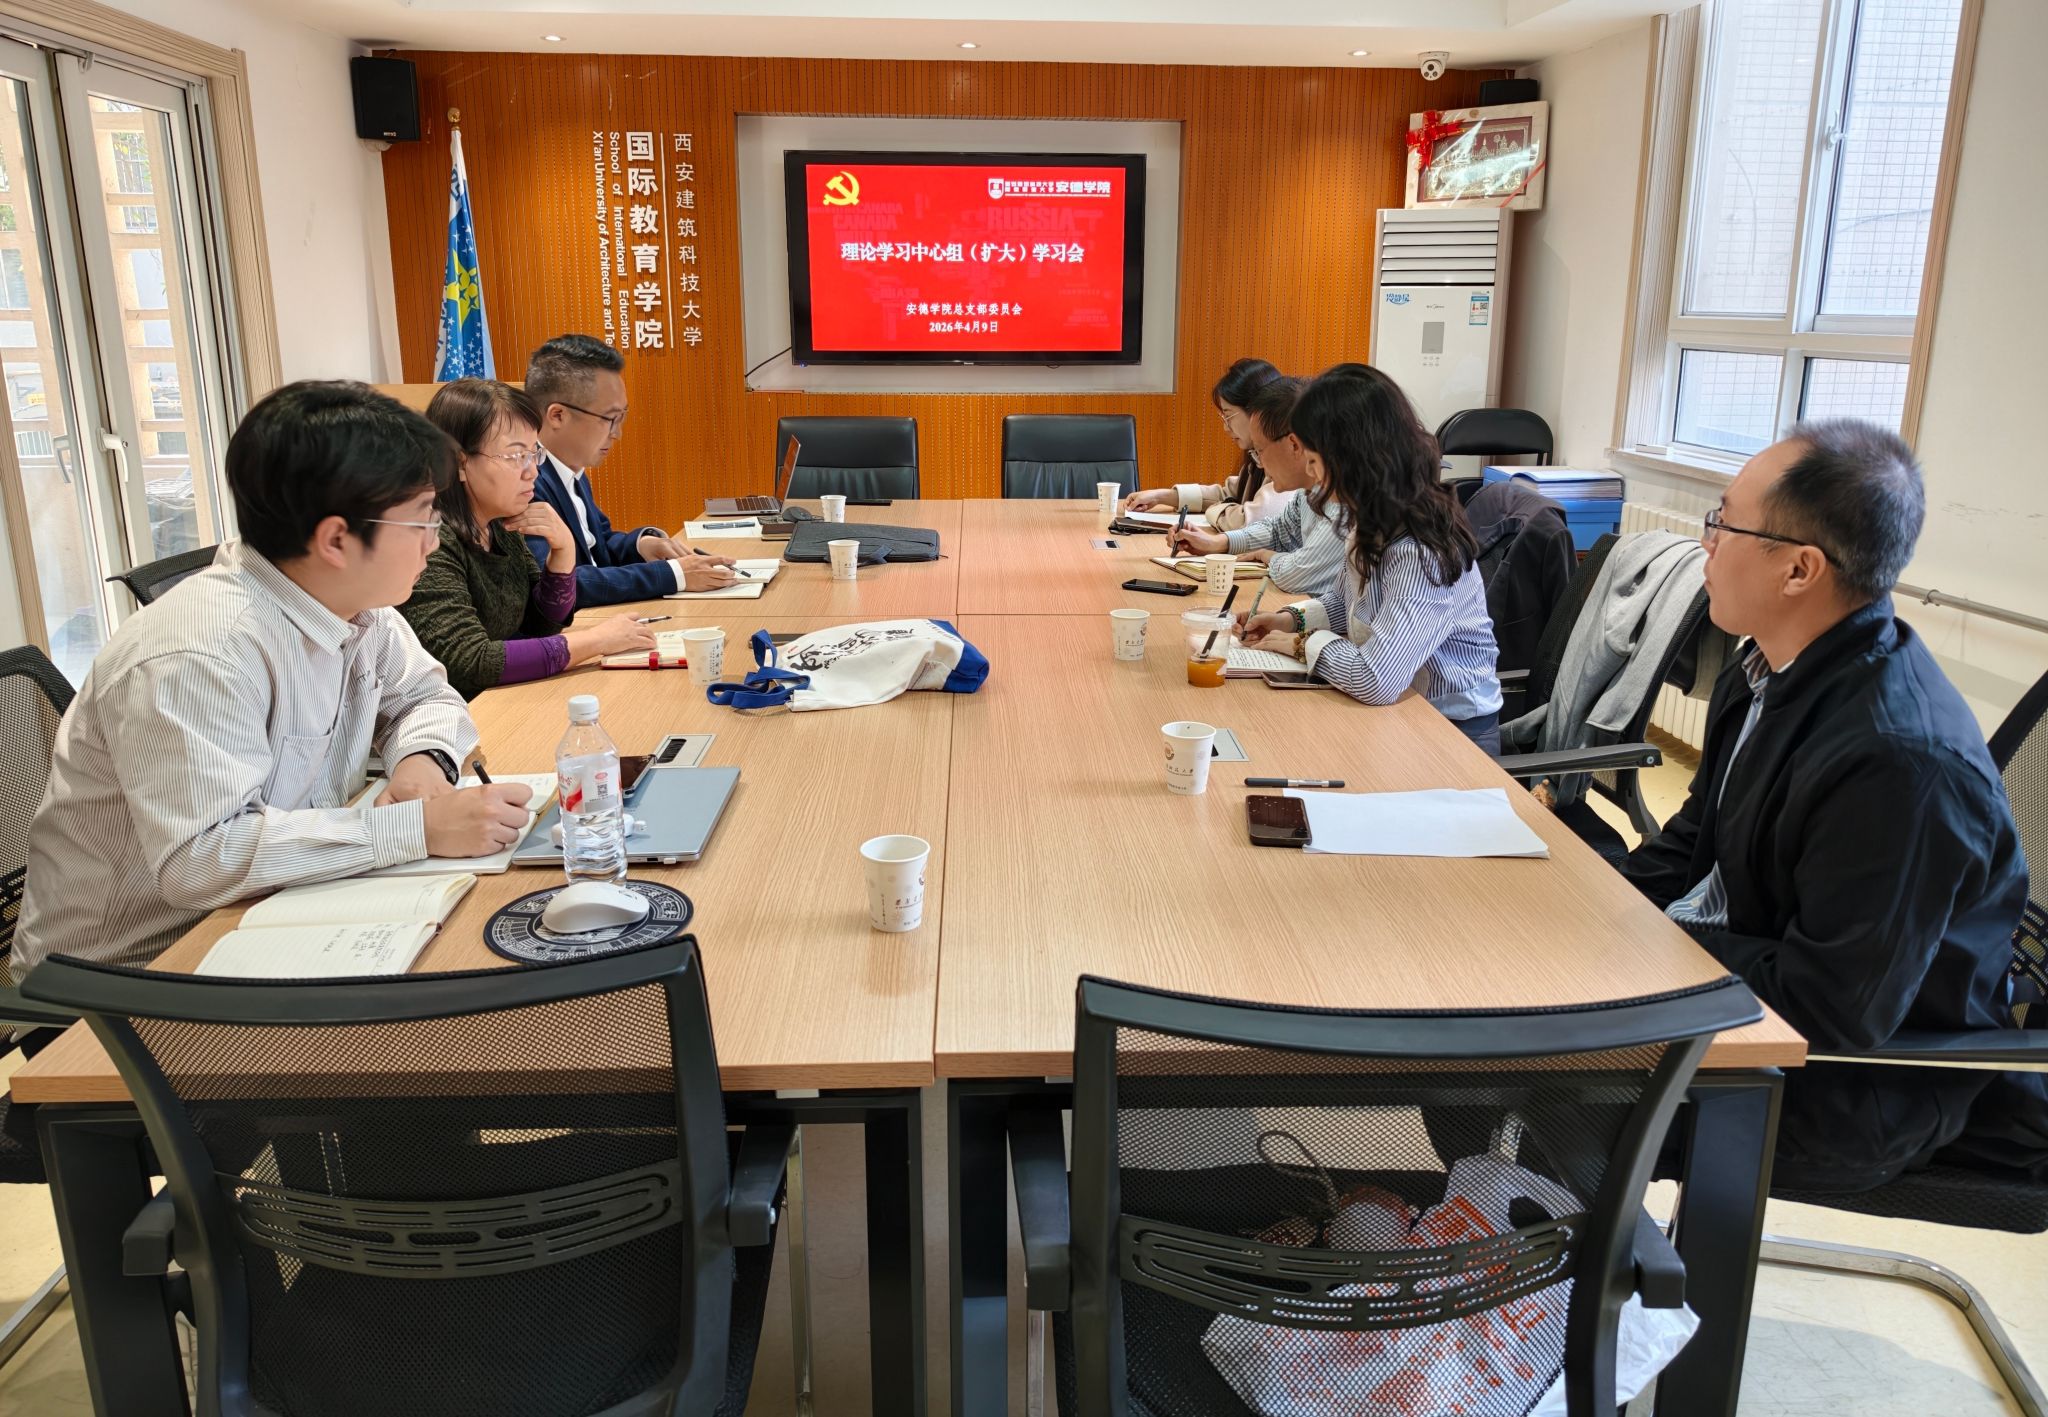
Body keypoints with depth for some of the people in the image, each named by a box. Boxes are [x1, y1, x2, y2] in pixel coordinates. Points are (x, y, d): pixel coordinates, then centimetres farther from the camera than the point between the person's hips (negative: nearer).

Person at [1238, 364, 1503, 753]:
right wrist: (1295, 619, 1)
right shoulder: (1373, 522, 0)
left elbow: (1375, 681, -36)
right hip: (1396, 711, 8)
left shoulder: (1422, 552, -28)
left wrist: (1304, 642, -19)